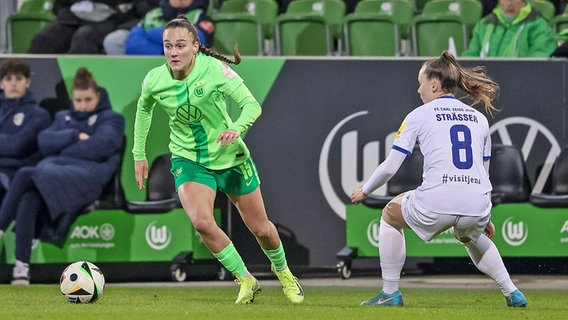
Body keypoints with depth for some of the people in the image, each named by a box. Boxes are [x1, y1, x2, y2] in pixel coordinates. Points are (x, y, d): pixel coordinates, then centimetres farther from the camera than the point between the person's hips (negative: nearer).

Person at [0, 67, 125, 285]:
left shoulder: (111, 119, 16)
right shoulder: (63, 118, 30)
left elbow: (101, 146, -4)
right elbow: (44, 142, 12)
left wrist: (61, 149, 2)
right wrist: (75, 136, -1)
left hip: (87, 174, -5)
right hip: (53, 168, 5)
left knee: (26, 175, -33)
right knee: (28, 201, -32)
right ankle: (21, 267, -38)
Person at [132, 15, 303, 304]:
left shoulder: (214, 69, -22)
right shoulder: (154, 81, -12)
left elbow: (251, 104, -24)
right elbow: (144, 108, 10)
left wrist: (237, 128, -45)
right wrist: (139, 154, 11)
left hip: (230, 157, -1)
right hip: (188, 160, 1)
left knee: (260, 228, 10)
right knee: (201, 222, -26)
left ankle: (282, 270, 44)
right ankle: (246, 280, -4)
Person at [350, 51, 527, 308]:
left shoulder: (419, 116, 8)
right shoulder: (479, 119, 19)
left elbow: (390, 166, 7)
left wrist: (364, 191, 25)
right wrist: (485, 217, 36)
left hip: (436, 202, -4)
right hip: (477, 206, 4)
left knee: (390, 214, 26)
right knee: (470, 236, 39)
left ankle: (390, 293, 23)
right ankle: (512, 293, 28)